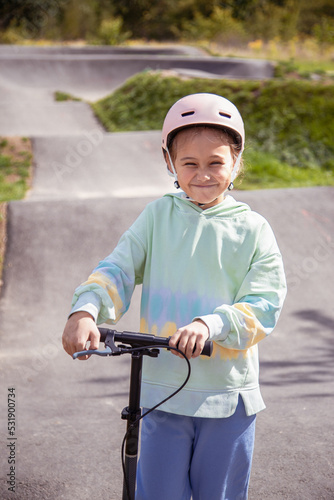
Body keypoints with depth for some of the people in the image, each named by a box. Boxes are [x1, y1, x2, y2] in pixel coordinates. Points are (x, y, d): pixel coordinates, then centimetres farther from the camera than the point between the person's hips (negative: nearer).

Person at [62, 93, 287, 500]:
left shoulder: (252, 229, -3)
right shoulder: (158, 215, 2)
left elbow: (264, 305, -10)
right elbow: (119, 268, -6)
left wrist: (211, 324, -29)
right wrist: (86, 310, -27)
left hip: (229, 395, 0)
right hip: (164, 390, 1)